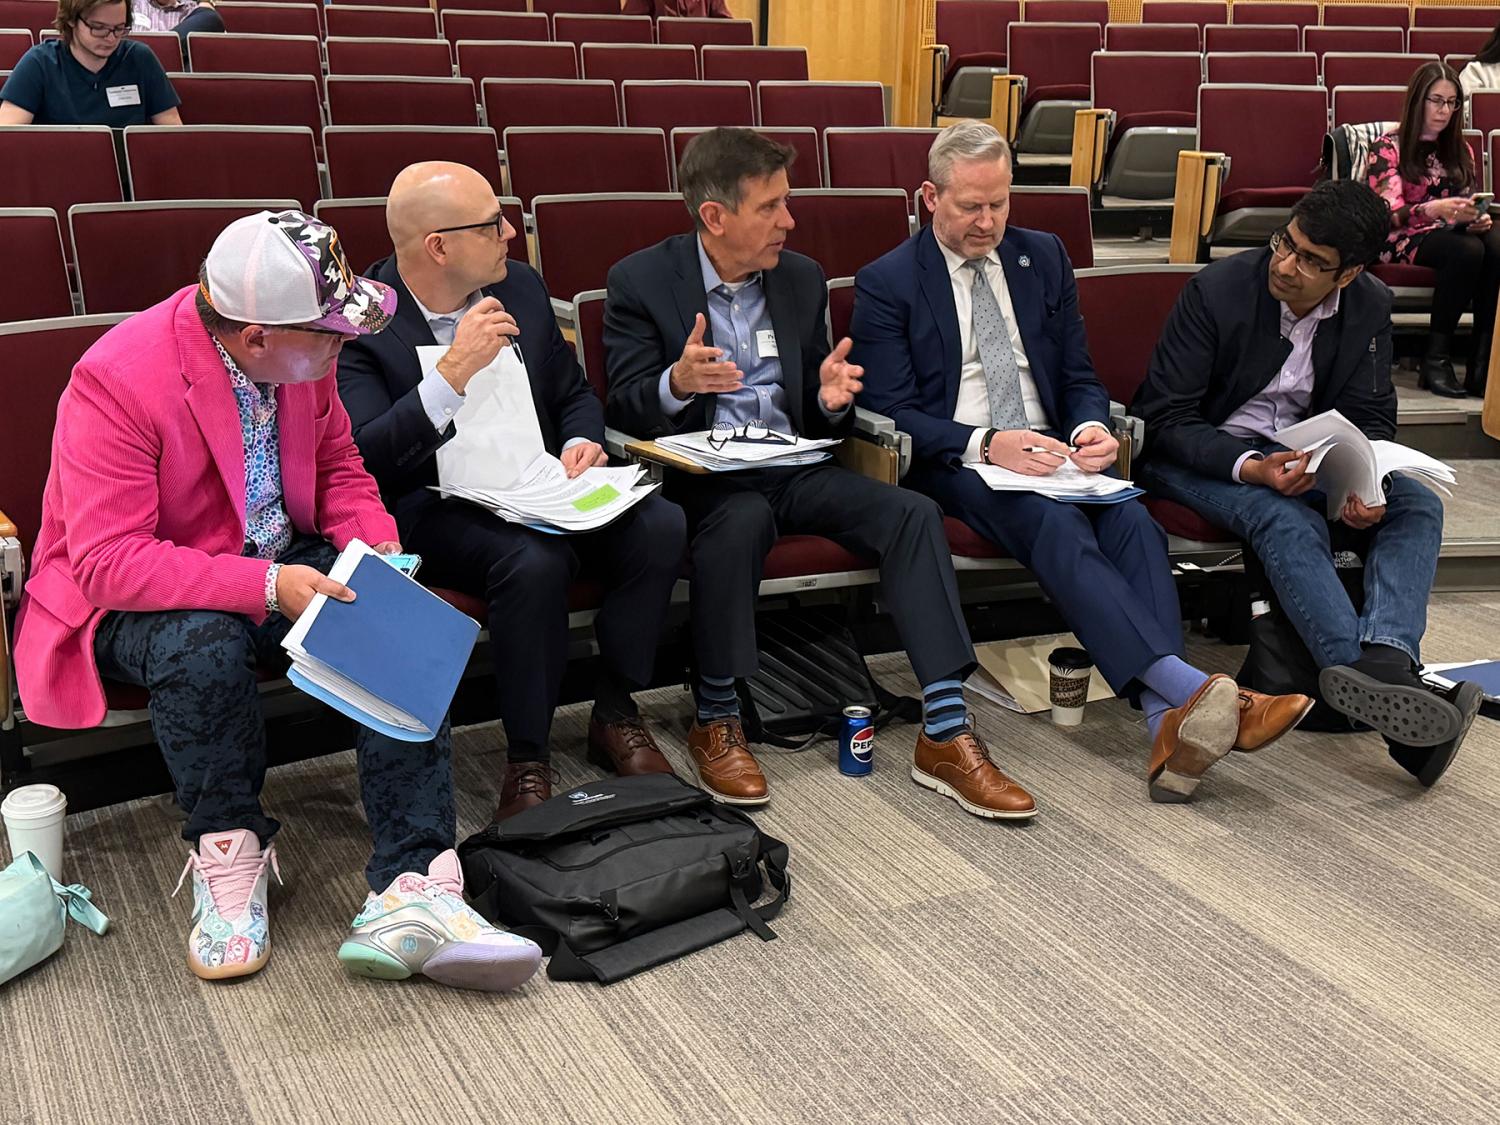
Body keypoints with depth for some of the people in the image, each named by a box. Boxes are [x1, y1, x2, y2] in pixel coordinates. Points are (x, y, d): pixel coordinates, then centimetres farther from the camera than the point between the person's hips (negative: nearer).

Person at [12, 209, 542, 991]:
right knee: (206, 647, -39)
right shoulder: (115, 380, -24)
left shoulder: (301, 356, -5)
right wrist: (264, 586, -36)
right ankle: (228, 860, -12)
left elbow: (339, 469, 10)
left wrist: (373, 546, -11)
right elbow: (106, 561, -27)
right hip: (135, 598, -5)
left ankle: (412, 890, -29)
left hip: (282, 567, 5)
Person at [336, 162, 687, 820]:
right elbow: (362, 458, -23)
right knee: (535, 560, -36)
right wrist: (452, 373, -31)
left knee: (661, 526, -20)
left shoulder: (520, 287, 6)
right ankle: (527, 760, -16)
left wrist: (582, 442, -5)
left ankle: (615, 716, -1)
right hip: (435, 509, -6)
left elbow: (574, 393, 18)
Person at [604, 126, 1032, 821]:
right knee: (743, 518, -38)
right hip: (702, 476, -4)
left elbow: (819, 422, 16)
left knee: (913, 513, -20)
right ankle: (715, 720, -19)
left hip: (794, 470, 5)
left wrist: (832, 399, -9)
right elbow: (625, 410, -6)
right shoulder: (641, 282, -1)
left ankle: (945, 736, -23)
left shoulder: (802, 278, 12)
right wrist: (677, 384, -28)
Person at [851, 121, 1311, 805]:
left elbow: (1079, 376, 17)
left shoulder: (1044, 257, 16)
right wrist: (987, 445, -23)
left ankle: (1169, 723, -43)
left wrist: (1091, 428, -8)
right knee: (1057, 526, -35)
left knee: (1133, 522, -28)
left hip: (1050, 452, 4)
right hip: (955, 463, -4)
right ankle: (1189, 686, -49)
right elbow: (891, 415, -6)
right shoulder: (886, 284, 1)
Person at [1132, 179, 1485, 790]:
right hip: (1204, 457, -5)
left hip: (1300, 455, 5)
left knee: (1417, 505, -19)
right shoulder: (1217, 289, -16)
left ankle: (1384, 655, -43)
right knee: (1290, 521, -35)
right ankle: (1386, 683, -47)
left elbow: (1371, 417, 2)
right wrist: (1249, 467, -34)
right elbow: (1164, 418, -17)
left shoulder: (1369, 306, -2)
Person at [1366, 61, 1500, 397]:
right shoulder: (1389, 147, 3)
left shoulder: (1459, 150, 22)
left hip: (1453, 233, 5)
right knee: (1468, 251, -37)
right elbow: (1388, 214, -10)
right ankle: (1436, 360, -31)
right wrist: (1434, 209, -29)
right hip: (1404, 239, -5)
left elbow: (1469, 203, 20)